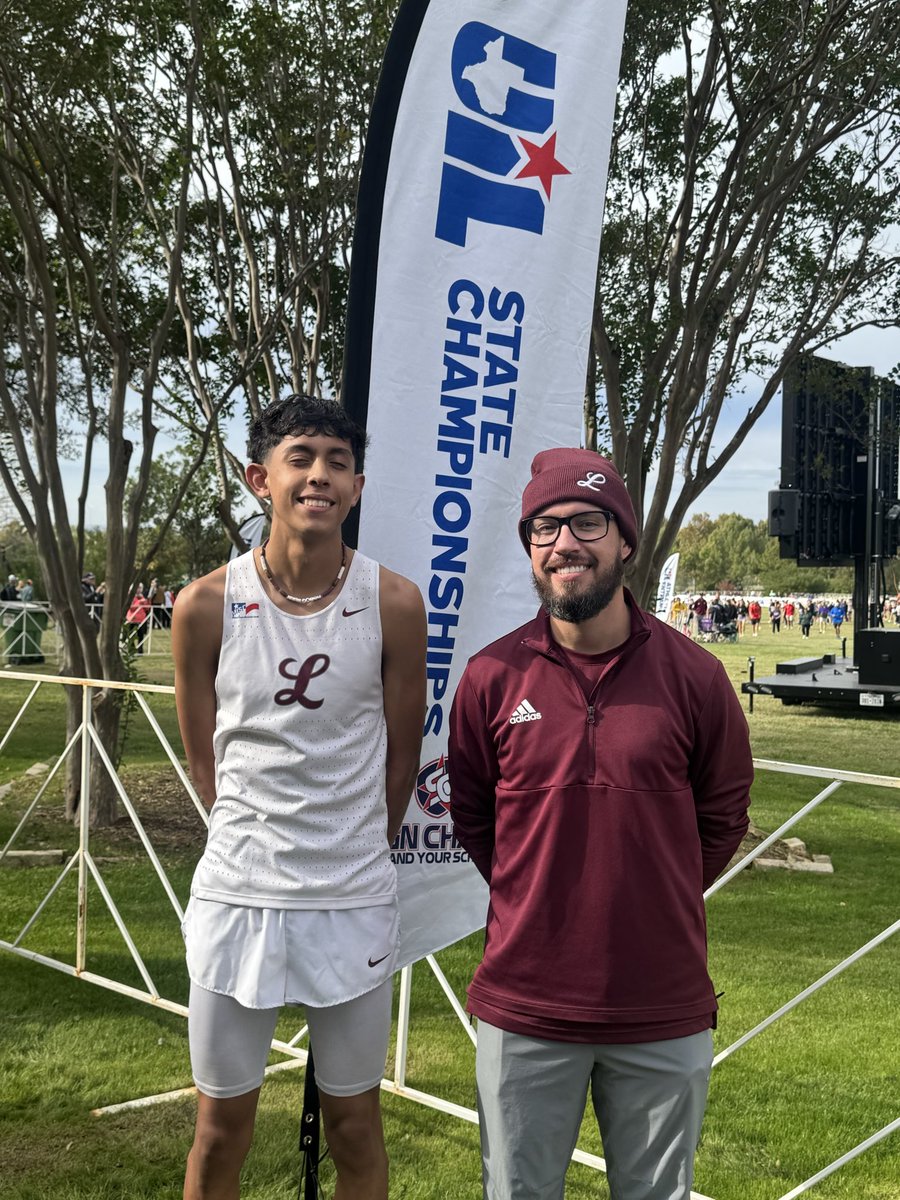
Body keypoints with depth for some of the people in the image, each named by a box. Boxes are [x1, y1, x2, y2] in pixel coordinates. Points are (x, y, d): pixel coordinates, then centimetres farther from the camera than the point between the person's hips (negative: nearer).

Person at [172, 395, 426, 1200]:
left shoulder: (393, 605, -8)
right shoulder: (207, 606, -6)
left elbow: (401, 757, 3)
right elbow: (205, 761, 5)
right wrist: (263, 843, 10)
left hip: (355, 899, 0)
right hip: (237, 892, 0)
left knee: (354, 1121, 15)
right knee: (223, 1123, 14)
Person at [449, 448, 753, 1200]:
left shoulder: (694, 676, -7)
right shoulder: (492, 678, -6)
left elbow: (723, 815, 7)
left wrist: (655, 904, 6)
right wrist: (534, 903, 7)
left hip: (665, 1012, 0)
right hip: (525, 1005, 0)